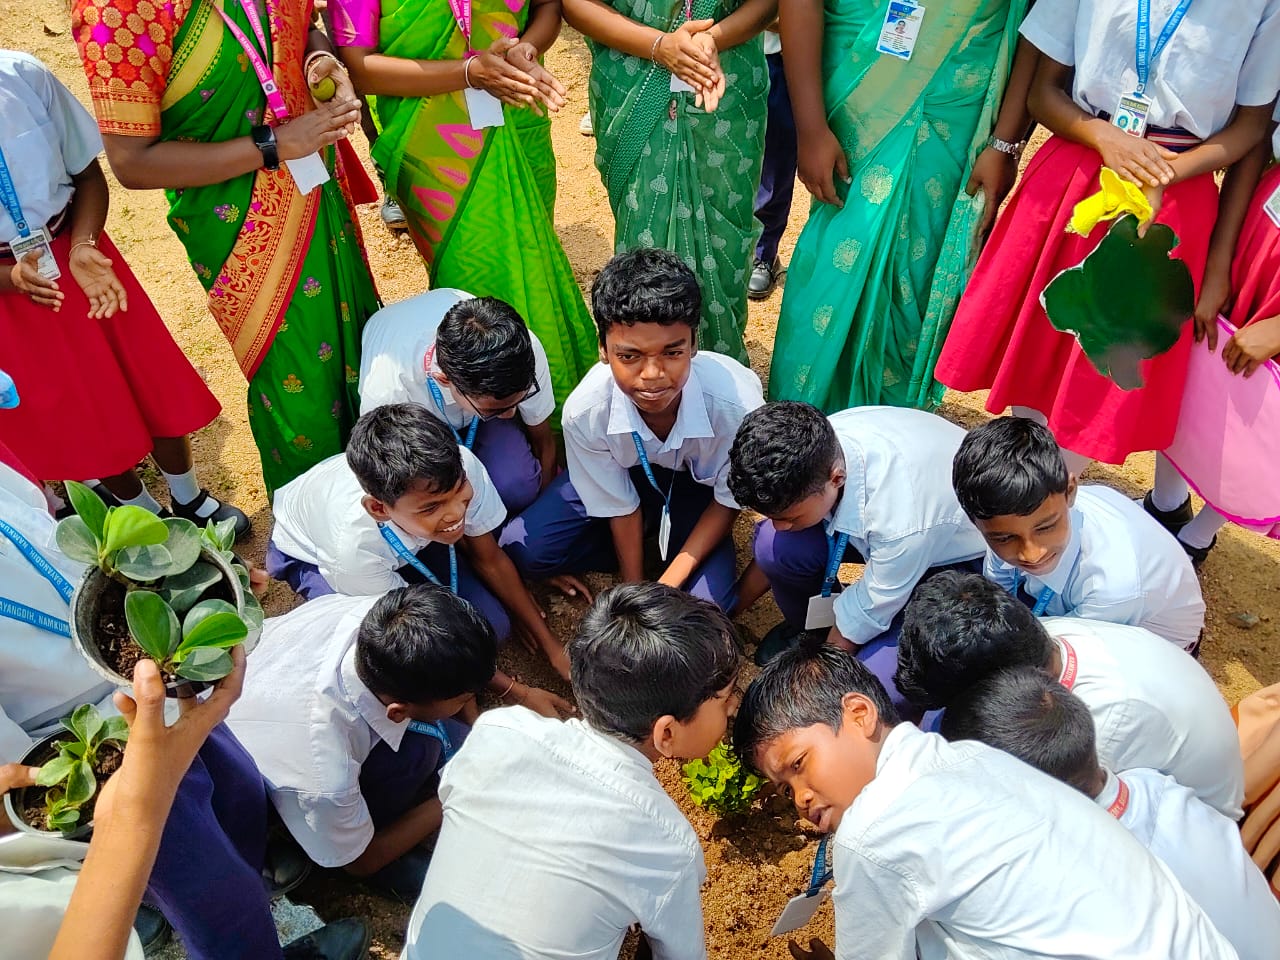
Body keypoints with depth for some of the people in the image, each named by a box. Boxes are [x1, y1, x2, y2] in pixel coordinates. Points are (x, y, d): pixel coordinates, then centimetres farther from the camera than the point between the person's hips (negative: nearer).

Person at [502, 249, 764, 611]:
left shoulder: (736, 403, -37)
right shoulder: (585, 411, -33)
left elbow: (728, 500, -18)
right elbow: (620, 507, -15)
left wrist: (665, 587, -21)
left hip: (701, 485, -1)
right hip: (626, 474, 2)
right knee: (522, 550, -14)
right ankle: (654, 543, 2)